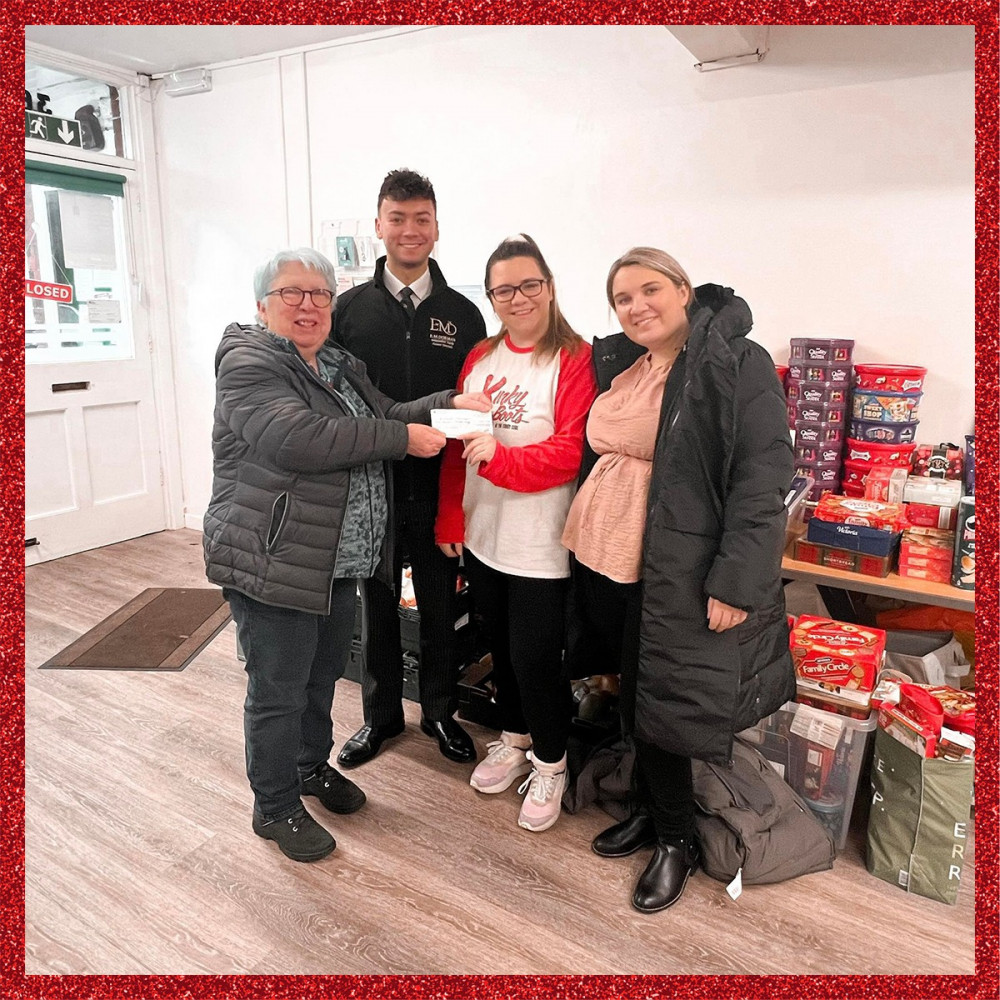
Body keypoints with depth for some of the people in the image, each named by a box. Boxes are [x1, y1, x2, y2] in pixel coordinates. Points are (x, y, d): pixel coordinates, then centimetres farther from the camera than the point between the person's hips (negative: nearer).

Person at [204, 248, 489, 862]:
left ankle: (314, 766, 45)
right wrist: (403, 438, -24)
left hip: (339, 561, 8)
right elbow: (298, 438, -29)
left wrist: (450, 405, -4)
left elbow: (387, 415, 14)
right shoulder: (249, 363, -14)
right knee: (279, 691, 7)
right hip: (274, 565, -8)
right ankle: (276, 808, 27)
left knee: (323, 675, 22)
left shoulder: (339, 366, 14)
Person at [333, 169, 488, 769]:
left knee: (441, 608, 11)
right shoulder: (351, 308, 2)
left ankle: (440, 711, 32)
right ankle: (381, 714, 33)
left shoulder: (463, 314, 2)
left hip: (437, 488, 0)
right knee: (378, 607, 13)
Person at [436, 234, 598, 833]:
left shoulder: (576, 360, -11)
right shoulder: (479, 360, 8)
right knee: (502, 648, 20)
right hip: (483, 537, 6)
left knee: (536, 656, 4)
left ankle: (551, 765, 29)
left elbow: (572, 452, -18)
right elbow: (456, 448, 9)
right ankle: (515, 741, 43)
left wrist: (499, 457, -26)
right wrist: (451, 520, 7)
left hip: (541, 544, -6)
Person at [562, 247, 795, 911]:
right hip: (599, 557, 7)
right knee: (631, 697, 18)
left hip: (672, 573, -6)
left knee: (659, 705, 4)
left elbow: (763, 479, -16)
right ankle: (650, 811, 40)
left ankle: (676, 842, 28)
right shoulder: (616, 365, 9)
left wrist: (737, 581, -20)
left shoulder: (737, 363, -11)